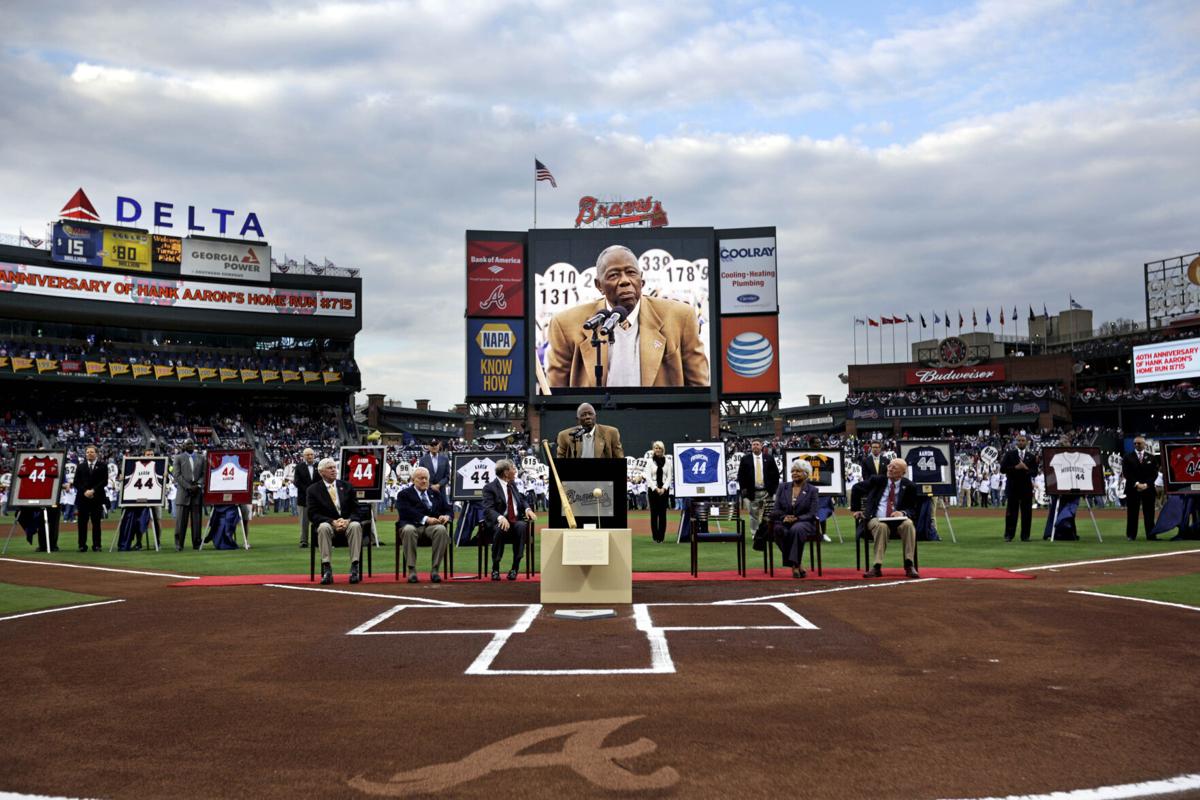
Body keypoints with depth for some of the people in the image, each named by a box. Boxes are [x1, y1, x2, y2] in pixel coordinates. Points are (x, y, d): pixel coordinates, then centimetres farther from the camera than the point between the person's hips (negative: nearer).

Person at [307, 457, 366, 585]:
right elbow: (313, 514, -5)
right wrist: (332, 522, -20)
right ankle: (327, 570, -36)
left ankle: (354, 568, -34)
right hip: (327, 523, -1)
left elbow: (357, 509, 6)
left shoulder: (346, 486, 12)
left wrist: (348, 520, -16)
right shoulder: (313, 490, 5)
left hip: (348, 522, 1)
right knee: (324, 527, -36)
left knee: (356, 525, -33)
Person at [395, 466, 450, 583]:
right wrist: (425, 519, -19)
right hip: (412, 525, -2)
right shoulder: (404, 494, 15)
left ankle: (434, 570, -28)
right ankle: (412, 570, -31)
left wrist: (446, 516, -5)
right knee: (408, 530, -38)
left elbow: (447, 510, 21)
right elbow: (406, 512, -5)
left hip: (432, 526, 2)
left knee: (442, 530, -33)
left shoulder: (436, 494, 28)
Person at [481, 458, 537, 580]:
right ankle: (495, 568, -22)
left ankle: (515, 568, -26)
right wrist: (500, 518, -34)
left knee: (522, 526, -30)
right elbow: (488, 510, -13)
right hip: (500, 522, -4)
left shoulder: (513, 486, 20)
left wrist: (528, 509, -1)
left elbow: (522, 501, 24)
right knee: (500, 529, -38)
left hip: (516, 521, 4)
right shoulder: (490, 488, -3)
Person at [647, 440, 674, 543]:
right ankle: (655, 536, 5)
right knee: (654, 513, 0)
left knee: (663, 513, 2)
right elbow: (648, 477, -3)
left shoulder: (667, 461, 4)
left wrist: (664, 488, -9)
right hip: (653, 489, -1)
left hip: (664, 489, 1)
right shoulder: (650, 461, 0)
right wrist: (656, 488, -12)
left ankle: (662, 536, 7)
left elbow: (669, 477, 3)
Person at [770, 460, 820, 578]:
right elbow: (776, 509, 9)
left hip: (804, 523, -2)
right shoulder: (782, 488, 14)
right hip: (785, 522, 2)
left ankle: (794, 564, -34)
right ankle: (798, 564, -27)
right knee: (779, 529, -34)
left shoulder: (812, 490, 6)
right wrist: (784, 517, -14)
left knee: (796, 529, -38)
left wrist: (796, 519, -20)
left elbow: (811, 514, -3)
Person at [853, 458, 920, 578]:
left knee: (908, 524, -33)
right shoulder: (877, 480, 6)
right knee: (881, 527, -37)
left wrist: (903, 513, -17)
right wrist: (857, 509, 14)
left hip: (897, 520, 1)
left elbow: (913, 510, 7)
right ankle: (877, 567, -36)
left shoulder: (909, 486, 5)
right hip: (876, 519, -1)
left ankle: (909, 565, -29)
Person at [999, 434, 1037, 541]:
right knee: (1011, 511, 0)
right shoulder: (1009, 454, 5)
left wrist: (1026, 469, -14)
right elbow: (1002, 469, -3)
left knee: (1026, 512, 2)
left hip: (1026, 487, 2)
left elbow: (1035, 472, 4)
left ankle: (1025, 535, 7)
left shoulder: (1031, 456, 10)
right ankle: (1009, 535, 3)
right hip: (1013, 486, -1)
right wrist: (1015, 468, -14)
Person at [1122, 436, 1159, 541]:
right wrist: (1136, 484, -12)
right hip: (1132, 488, -1)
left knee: (1149, 513, 1)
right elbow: (1126, 473, -2)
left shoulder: (1151, 458, 12)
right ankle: (1131, 535, 4)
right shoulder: (1127, 457, 6)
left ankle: (1151, 535, 4)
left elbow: (1154, 473, 5)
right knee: (1132, 512, -1)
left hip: (1148, 488, 1)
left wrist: (1146, 484, -9)